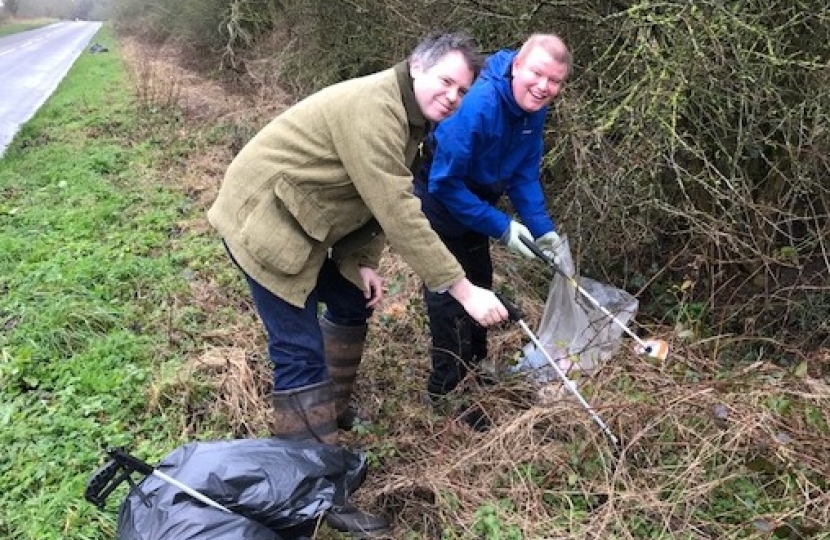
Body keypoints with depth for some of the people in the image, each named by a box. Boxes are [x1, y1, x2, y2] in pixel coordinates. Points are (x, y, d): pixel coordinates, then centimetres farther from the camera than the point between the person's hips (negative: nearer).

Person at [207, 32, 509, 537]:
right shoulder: (373, 108, -26)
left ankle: (333, 410, 38)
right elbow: (400, 213, -31)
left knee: (353, 303, 19)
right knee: (301, 350, -11)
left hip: (304, 222, 10)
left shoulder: (410, 118, 7)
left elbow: (379, 201, 11)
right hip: (263, 221, -10)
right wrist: (463, 290, -29)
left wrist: (364, 264, -1)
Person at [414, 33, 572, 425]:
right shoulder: (478, 106, -34)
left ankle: (474, 370, 37)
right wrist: (501, 227, -27)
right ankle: (447, 391, 9)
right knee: (450, 293, -7)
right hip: (438, 204, -8)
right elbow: (444, 183, -30)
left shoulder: (534, 111, -9)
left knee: (479, 286, 18)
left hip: (471, 203, 8)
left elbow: (525, 175, -2)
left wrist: (544, 230, -12)